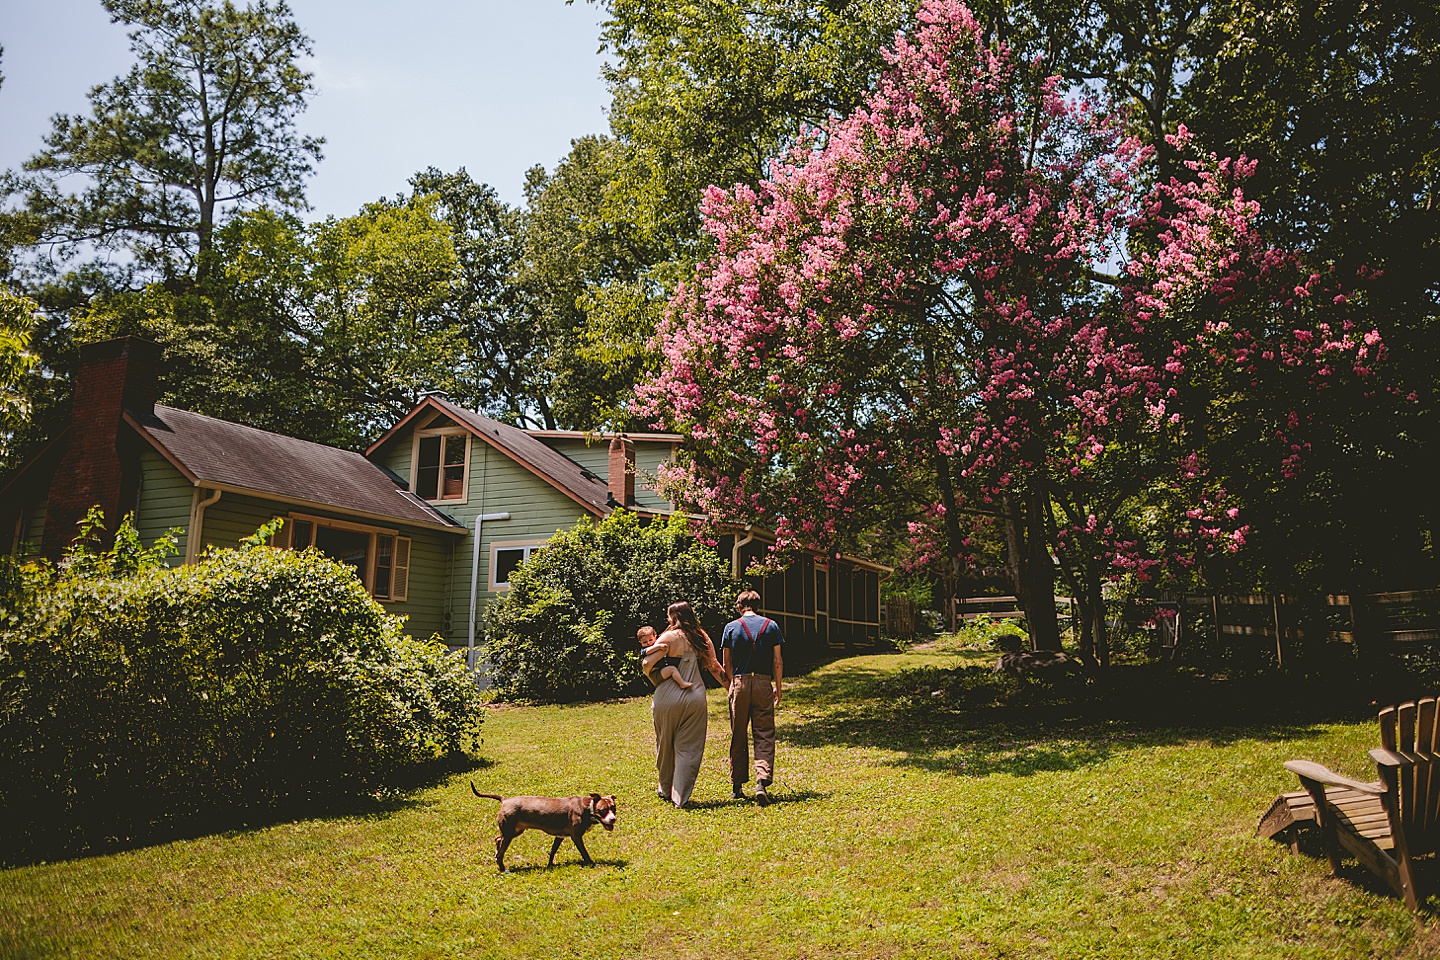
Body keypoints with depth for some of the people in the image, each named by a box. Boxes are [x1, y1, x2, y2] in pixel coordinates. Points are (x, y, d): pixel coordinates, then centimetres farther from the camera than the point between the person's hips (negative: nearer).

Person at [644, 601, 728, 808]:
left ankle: (666, 789, 32)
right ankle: (680, 796, 3)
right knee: (688, 748, 6)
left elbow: (648, 666, -10)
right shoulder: (702, 638, 8)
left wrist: (658, 683, 9)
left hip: (668, 698, -2)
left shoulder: (669, 637, -6)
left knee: (665, 746, 16)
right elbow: (715, 668, 14)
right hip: (695, 698, 3)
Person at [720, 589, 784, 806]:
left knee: (738, 737, 10)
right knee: (764, 735, 2)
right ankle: (762, 781, -16)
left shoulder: (731, 627, 2)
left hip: (740, 683, 0)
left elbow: (727, 664, 5)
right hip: (763, 683, 0)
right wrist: (778, 689, 12)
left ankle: (737, 786, 17)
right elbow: (778, 662, 3)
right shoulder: (771, 626, 3)